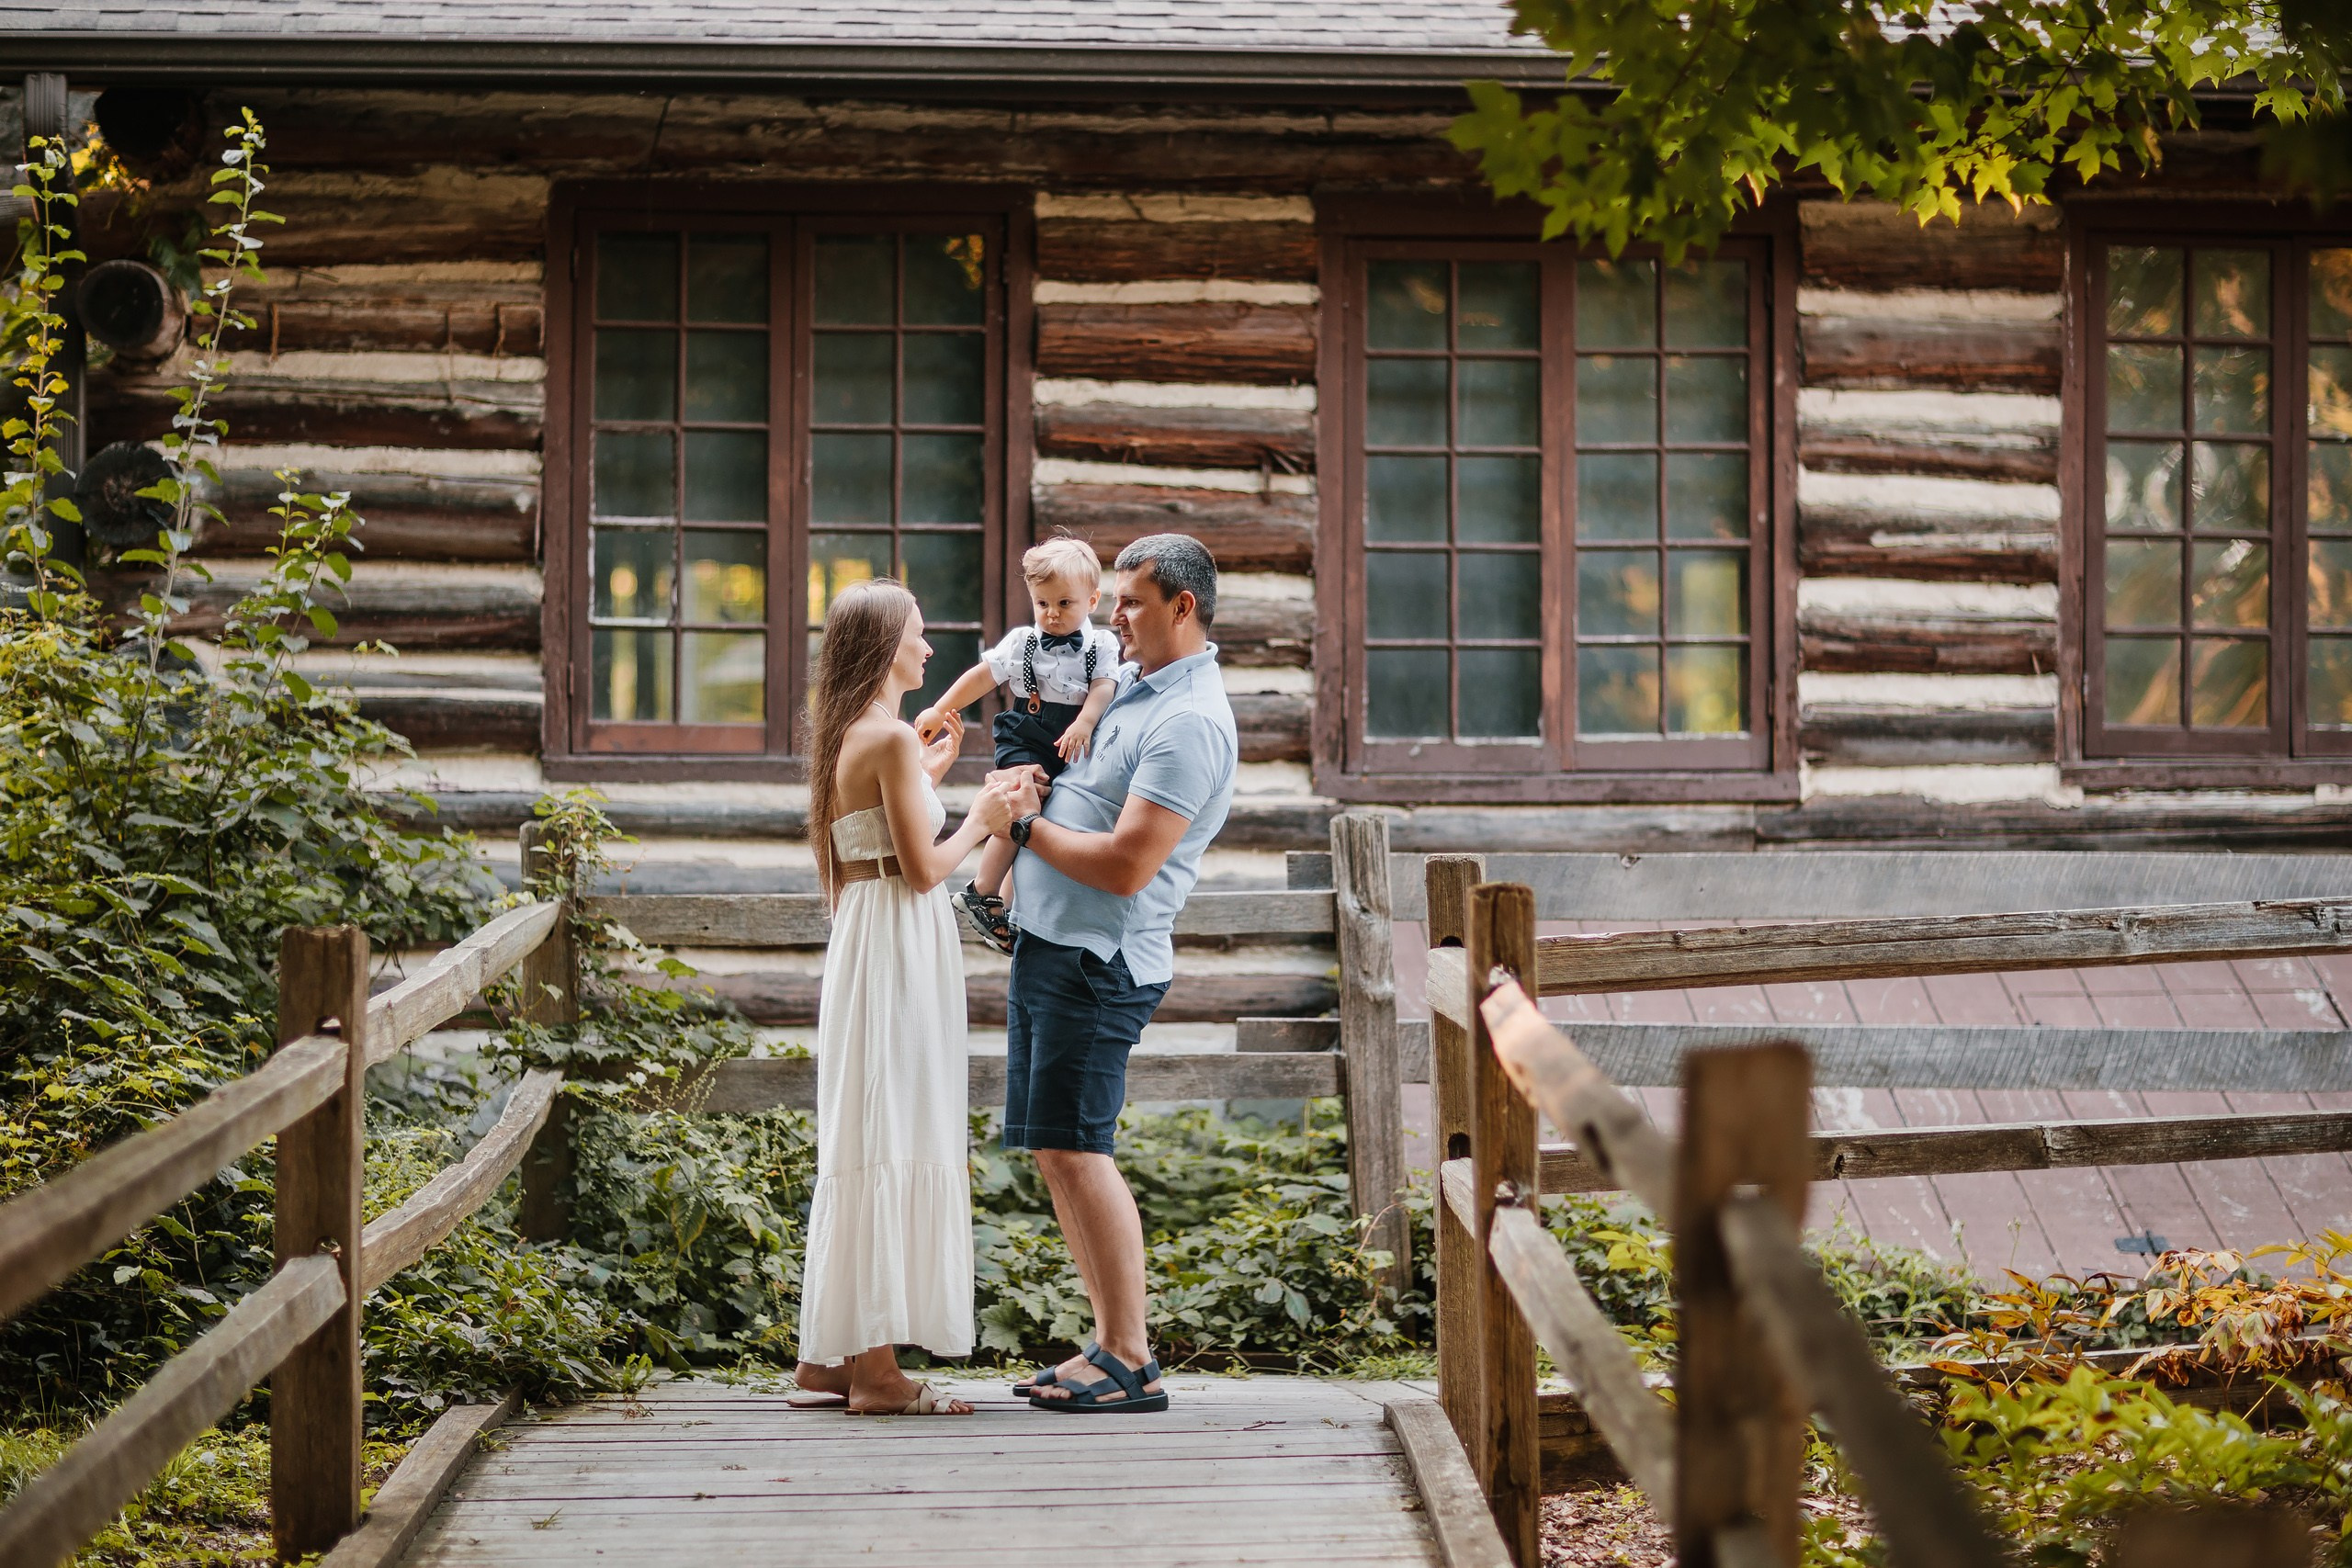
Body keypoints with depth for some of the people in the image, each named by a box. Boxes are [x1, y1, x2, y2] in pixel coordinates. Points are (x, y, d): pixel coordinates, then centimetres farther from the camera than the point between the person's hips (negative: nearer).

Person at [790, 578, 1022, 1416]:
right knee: (895, 1145, -7)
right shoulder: (891, 736, -14)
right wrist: (981, 818, -2)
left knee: (862, 1147, 13)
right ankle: (876, 1364, -6)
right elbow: (923, 868, -17)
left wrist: (927, 777, 28)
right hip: (900, 945, -10)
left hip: (862, 940, 10)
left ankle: (829, 1355, 18)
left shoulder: (844, 735, 14)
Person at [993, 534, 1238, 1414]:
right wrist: (1028, 788, 7)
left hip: (1099, 961, -10)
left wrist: (1025, 823, -10)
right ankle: (1111, 1343, 15)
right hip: (1049, 946, 10)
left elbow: (1126, 865, -23)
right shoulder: (1134, 689, 16)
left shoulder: (1191, 723, -15)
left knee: (1074, 1148, -12)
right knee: (1054, 1152, 10)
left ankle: (1131, 1363, -9)